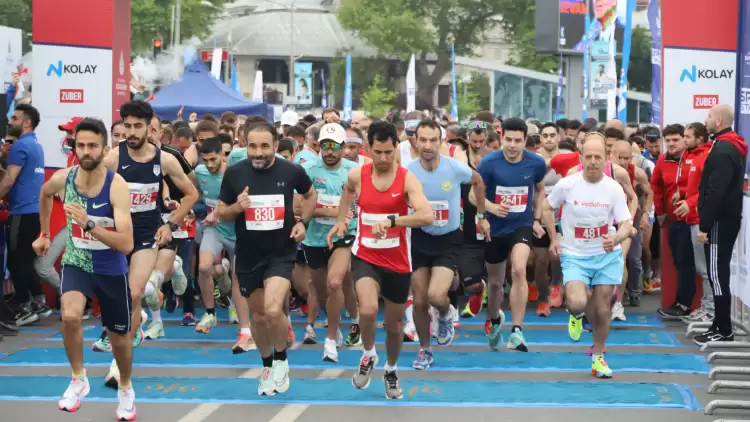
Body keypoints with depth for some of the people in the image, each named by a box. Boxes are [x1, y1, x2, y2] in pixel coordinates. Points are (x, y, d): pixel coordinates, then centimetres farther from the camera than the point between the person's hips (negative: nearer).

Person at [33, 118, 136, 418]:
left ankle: (125, 390, 43)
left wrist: (88, 225, -42)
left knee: (119, 338, 14)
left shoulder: (116, 185, -26)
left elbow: (126, 244, -32)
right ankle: (78, 380, -5)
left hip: (112, 269, -1)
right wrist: (44, 233, 20)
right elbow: (44, 194, 14)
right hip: (76, 263, 1)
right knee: (70, 317, -28)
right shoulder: (62, 179, -15)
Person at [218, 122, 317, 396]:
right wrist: (236, 207, -19)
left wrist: (303, 222, -1)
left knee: (273, 310, -22)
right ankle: (267, 366, 38)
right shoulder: (234, 173, -7)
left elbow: (310, 194, 14)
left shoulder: (291, 171, -8)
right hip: (248, 255, 2)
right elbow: (221, 214, 2)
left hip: (281, 253, -2)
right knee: (258, 315, 14)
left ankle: (281, 360, 6)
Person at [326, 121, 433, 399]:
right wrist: (341, 220, 11)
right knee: (368, 309, -27)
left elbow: (427, 216, -30)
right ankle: (368, 356, 3)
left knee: (394, 324, 14)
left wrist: (390, 221, -40)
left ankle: (391, 371, 42)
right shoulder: (357, 176, -5)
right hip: (365, 257, 0)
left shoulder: (407, 179, -15)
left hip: (398, 262, 0)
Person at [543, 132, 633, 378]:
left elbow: (626, 225, -8)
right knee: (577, 302, -24)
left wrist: (615, 239, -30)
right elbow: (547, 208, 7)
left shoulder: (614, 189, -9)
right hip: (575, 255, -1)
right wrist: (554, 238, 0)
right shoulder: (566, 185, -11)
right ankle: (576, 315, 16)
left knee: (602, 309, 4)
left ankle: (598, 357, 26)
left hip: (607, 256, 1)